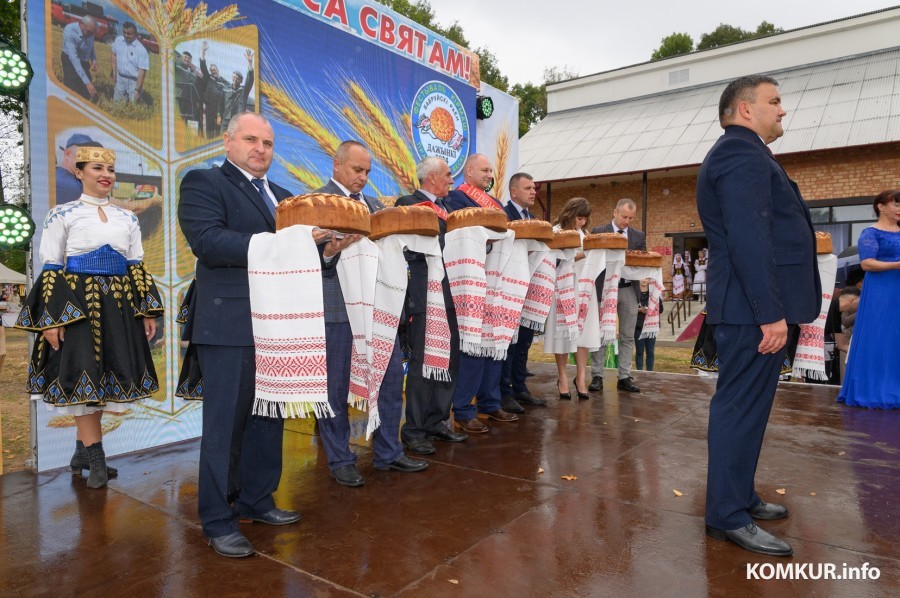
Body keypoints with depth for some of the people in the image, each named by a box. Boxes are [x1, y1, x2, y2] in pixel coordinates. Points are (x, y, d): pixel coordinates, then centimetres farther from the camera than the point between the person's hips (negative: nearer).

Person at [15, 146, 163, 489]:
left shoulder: (127, 218, 12)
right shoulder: (63, 215, 1)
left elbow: (137, 268, 12)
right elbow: (50, 271, -3)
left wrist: (148, 311, 6)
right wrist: (50, 319, -10)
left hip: (119, 307, 4)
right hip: (77, 305, -4)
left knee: (107, 377, 7)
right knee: (83, 377, -5)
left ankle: (82, 451, 22)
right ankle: (96, 459, 2)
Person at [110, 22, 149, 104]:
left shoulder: (141, 50, -20)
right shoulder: (118, 40, -2)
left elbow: (142, 71, -20)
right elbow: (114, 54, 16)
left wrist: (137, 89, -22)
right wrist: (114, 70, 8)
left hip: (134, 81, -5)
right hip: (120, 78, 5)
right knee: (116, 103, 14)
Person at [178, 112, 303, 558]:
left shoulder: (282, 195, 20)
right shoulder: (202, 183, -3)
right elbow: (207, 241, -19)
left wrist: (314, 242, -3)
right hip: (229, 324, -7)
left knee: (269, 417, 15)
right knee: (226, 423, 1)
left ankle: (256, 501, 31)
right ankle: (217, 520, 15)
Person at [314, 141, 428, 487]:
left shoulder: (374, 204, 18)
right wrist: (333, 249, -29)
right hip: (337, 306, -6)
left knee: (391, 379, 10)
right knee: (336, 388, 4)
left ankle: (388, 453, 25)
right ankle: (340, 461, 20)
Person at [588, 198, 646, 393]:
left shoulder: (639, 236, 10)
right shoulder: (598, 232, 1)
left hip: (629, 289, 3)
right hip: (605, 288, -3)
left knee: (627, 336, 5)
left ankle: (624, 377, 12)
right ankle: (597, 376, 7)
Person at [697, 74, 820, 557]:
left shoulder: (742, 153, 22)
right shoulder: (741, 153, -12)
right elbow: (748, 239, -23)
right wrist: (771, 313, -24)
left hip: (754, 305, 11)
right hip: (754, 308, -11)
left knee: (745, 405, 16)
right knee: (742, 407, -5)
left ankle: (739, 495, 29)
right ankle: (727, 516, 4)